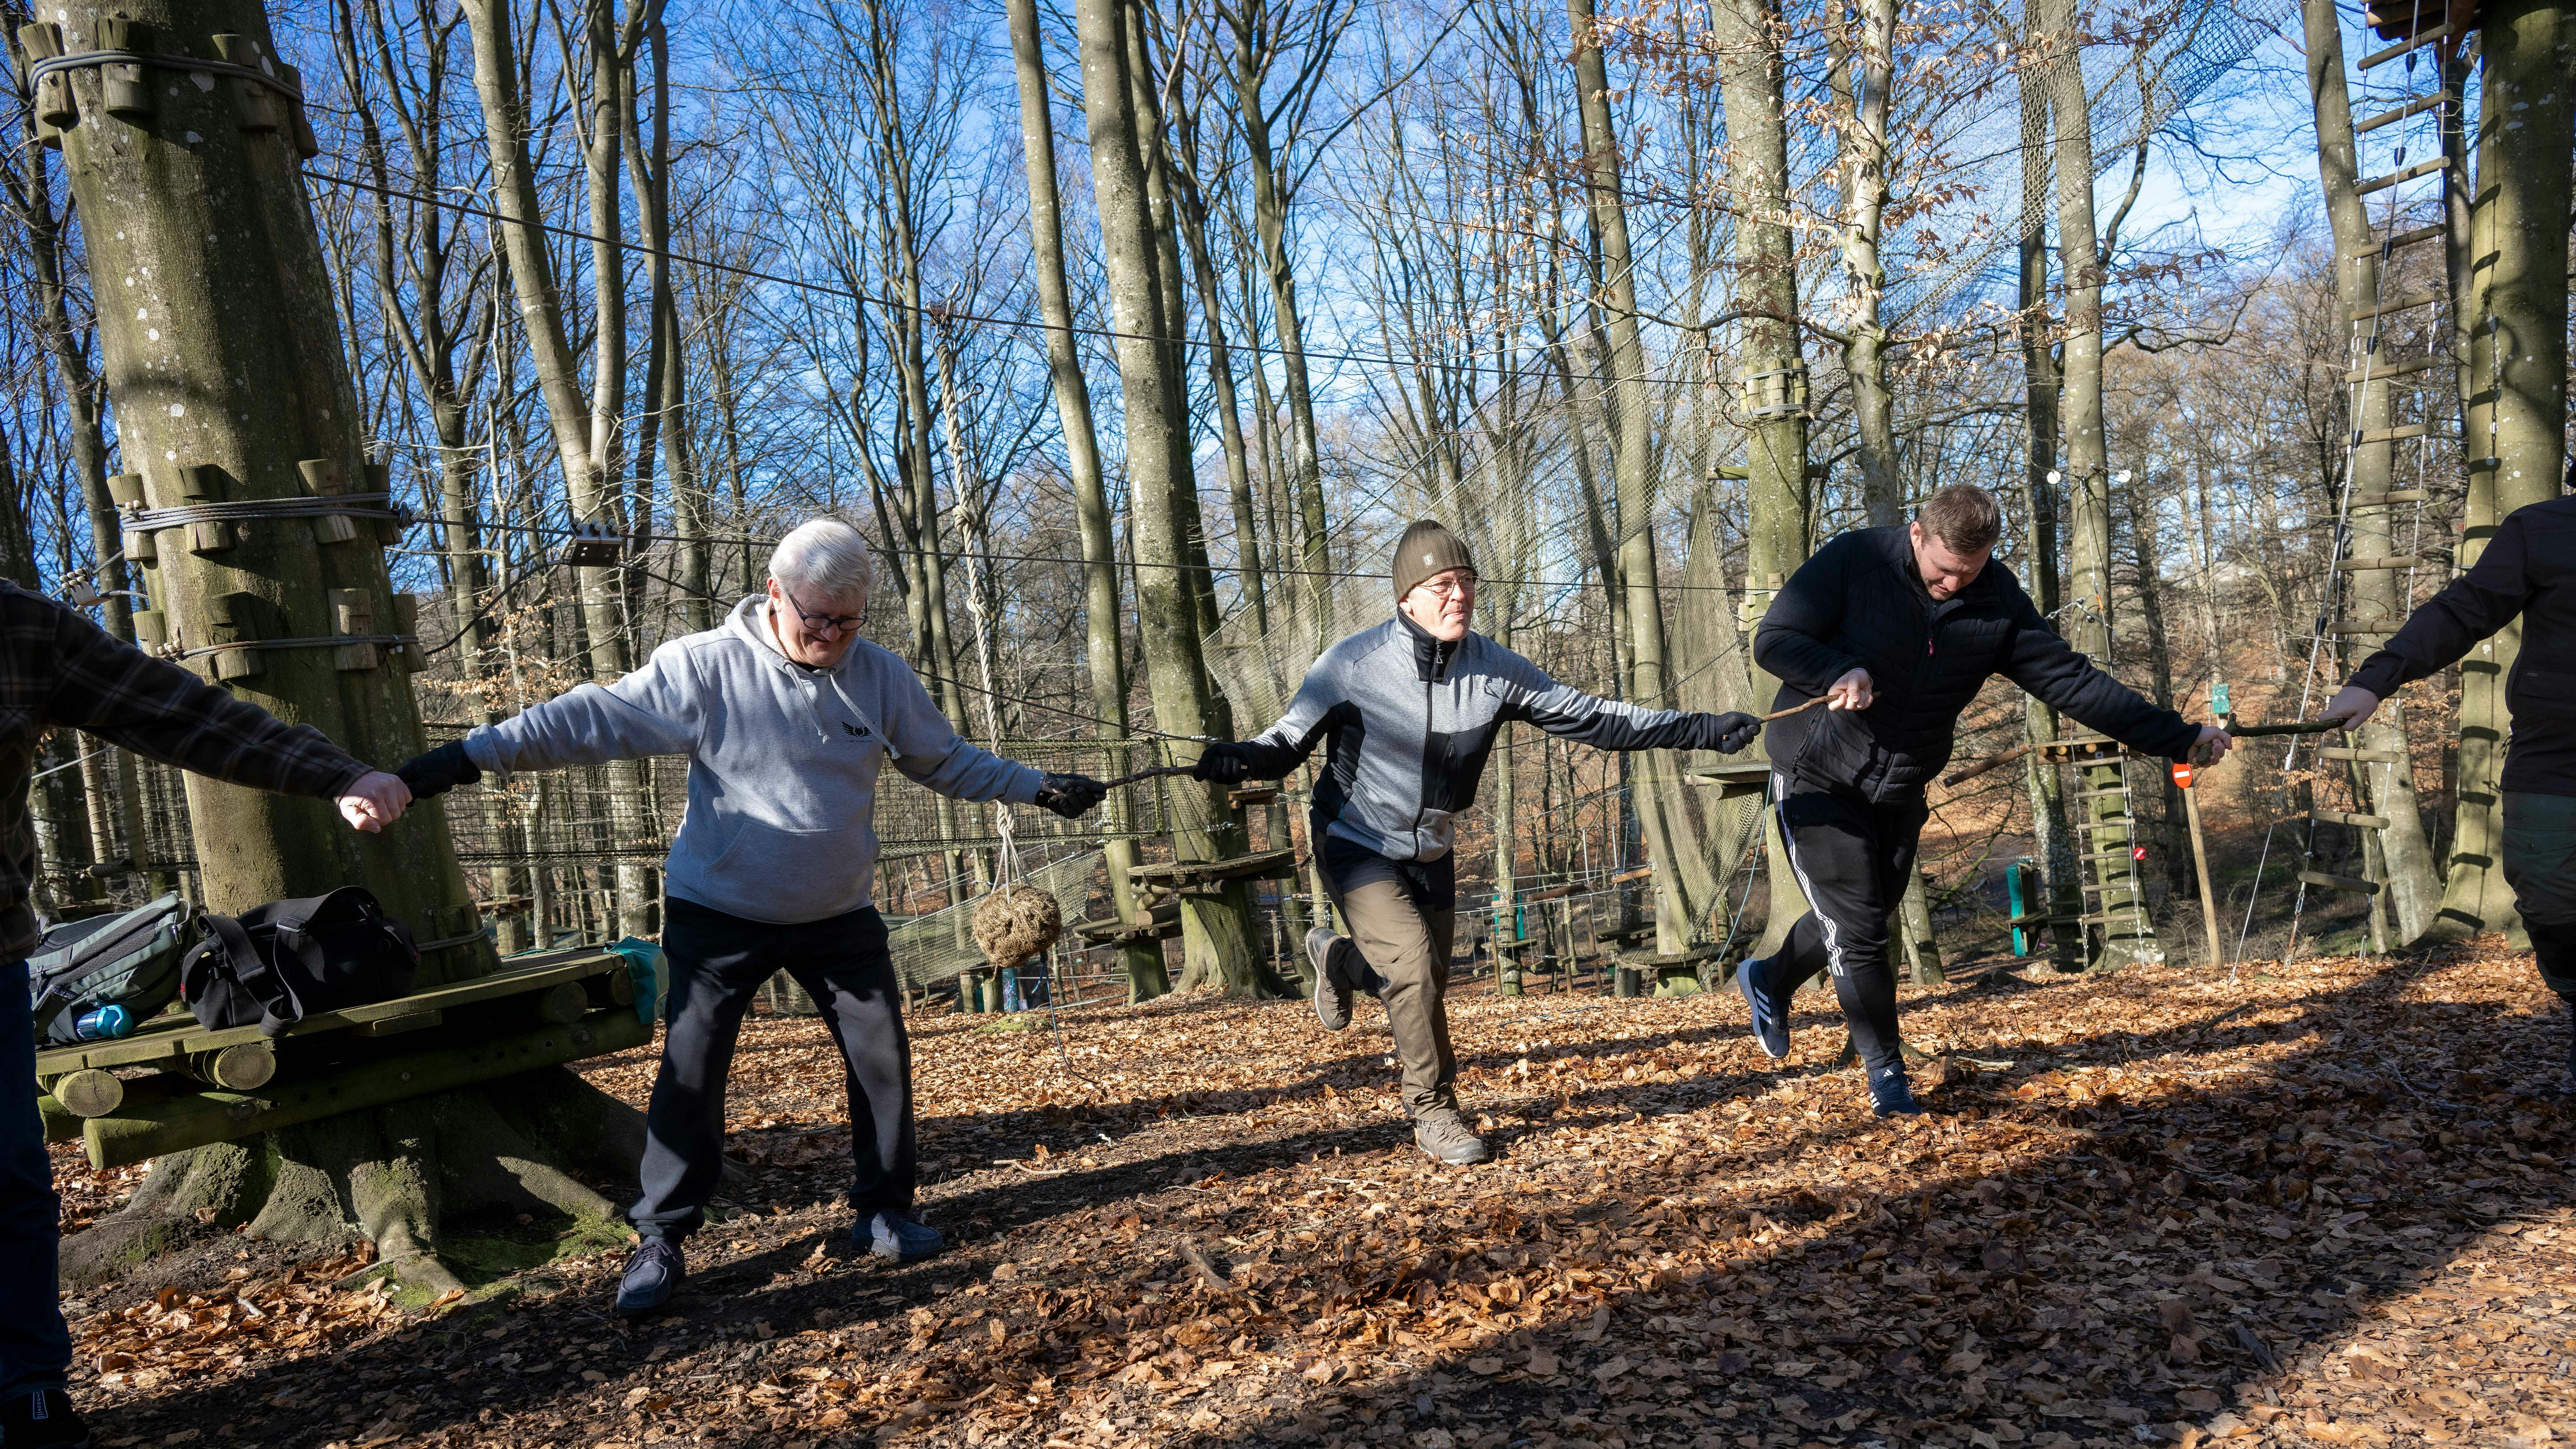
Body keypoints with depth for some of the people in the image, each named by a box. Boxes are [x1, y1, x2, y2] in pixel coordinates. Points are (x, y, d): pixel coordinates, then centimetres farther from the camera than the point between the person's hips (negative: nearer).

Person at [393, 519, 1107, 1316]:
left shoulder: (881, 677, -4)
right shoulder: (706, 667, -14)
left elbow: (948, 762, 8)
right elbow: (594, 720, -17)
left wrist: (1040, 788, 4)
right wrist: (474, 755, -24)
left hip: (839, 914, 3)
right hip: (719, 912, -3)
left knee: (882, 1054, 3)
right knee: (690, 1070, -3)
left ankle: (884, 1208, 22)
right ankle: (661, 1239, 13)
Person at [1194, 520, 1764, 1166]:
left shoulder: (1494, 670, -12)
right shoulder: (1354, 664, -21)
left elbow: (1592, 717, -8)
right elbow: (1289, 739, -19)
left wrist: (1704, 731, -11)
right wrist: (1236, 760, -43)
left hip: (1431, 852, 5)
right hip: (1358, 845, -4)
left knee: (1426, 981, 12)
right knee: (1415, 964, -20)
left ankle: (1340, 958, 47)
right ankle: (1435, 1112, 1)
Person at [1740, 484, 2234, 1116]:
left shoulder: (1999, 603, -7)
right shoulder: (1854, 560, -19)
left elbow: (2071, 679, -7)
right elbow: (1773, 640, -18)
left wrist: (2178, 736, -10)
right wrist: (1838, 671, -38)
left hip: (1899, 789, 5)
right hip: (1818, 776, -5)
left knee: (1868, 913, 17)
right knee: (1858, 930, -4)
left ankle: (1770, 980, 43)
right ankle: (1885, 1066, 13)